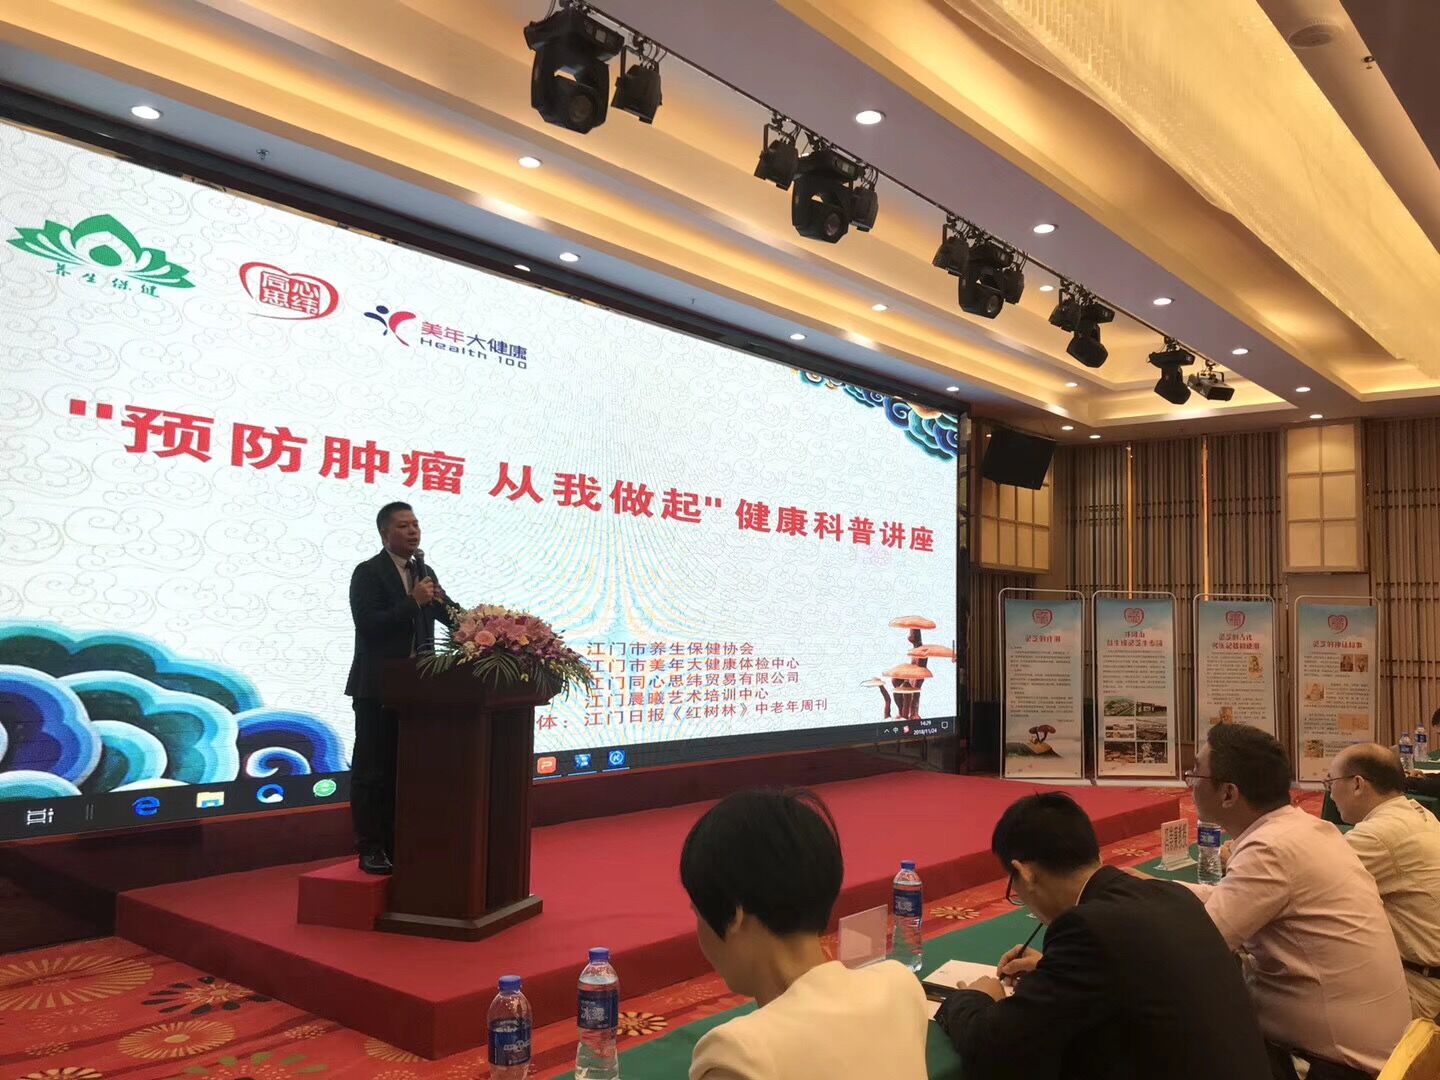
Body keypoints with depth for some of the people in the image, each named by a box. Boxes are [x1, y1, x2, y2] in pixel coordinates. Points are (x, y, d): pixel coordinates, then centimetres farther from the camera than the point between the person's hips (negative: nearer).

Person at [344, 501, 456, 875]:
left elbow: (451, 616, 11)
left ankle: (397, 845, 22)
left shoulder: (425, 573, 13)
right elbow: (368, 625, -18)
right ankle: (370, 849, 11)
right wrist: (413, 602, -21)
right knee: (373, 771, 3)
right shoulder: (368, 572, -7)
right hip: (378, 688, -6)